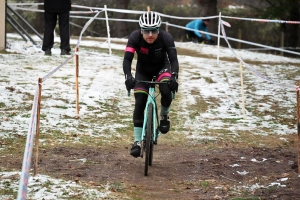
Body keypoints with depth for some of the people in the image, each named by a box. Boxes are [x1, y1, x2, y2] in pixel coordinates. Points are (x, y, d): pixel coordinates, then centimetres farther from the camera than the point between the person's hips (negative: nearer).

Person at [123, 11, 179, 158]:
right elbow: (127, 59, -33)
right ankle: (137, 141, -6)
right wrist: (128, 76, -51)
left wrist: (174, 76, -51)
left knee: (166, 90, -31)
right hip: (143, 70, 1)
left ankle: (164, 116, 0)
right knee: (139, 103, -12)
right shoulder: (135, 37, -29)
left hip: (162, 67, -1)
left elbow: (173, 59, -33)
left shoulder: (166, 38, -29)